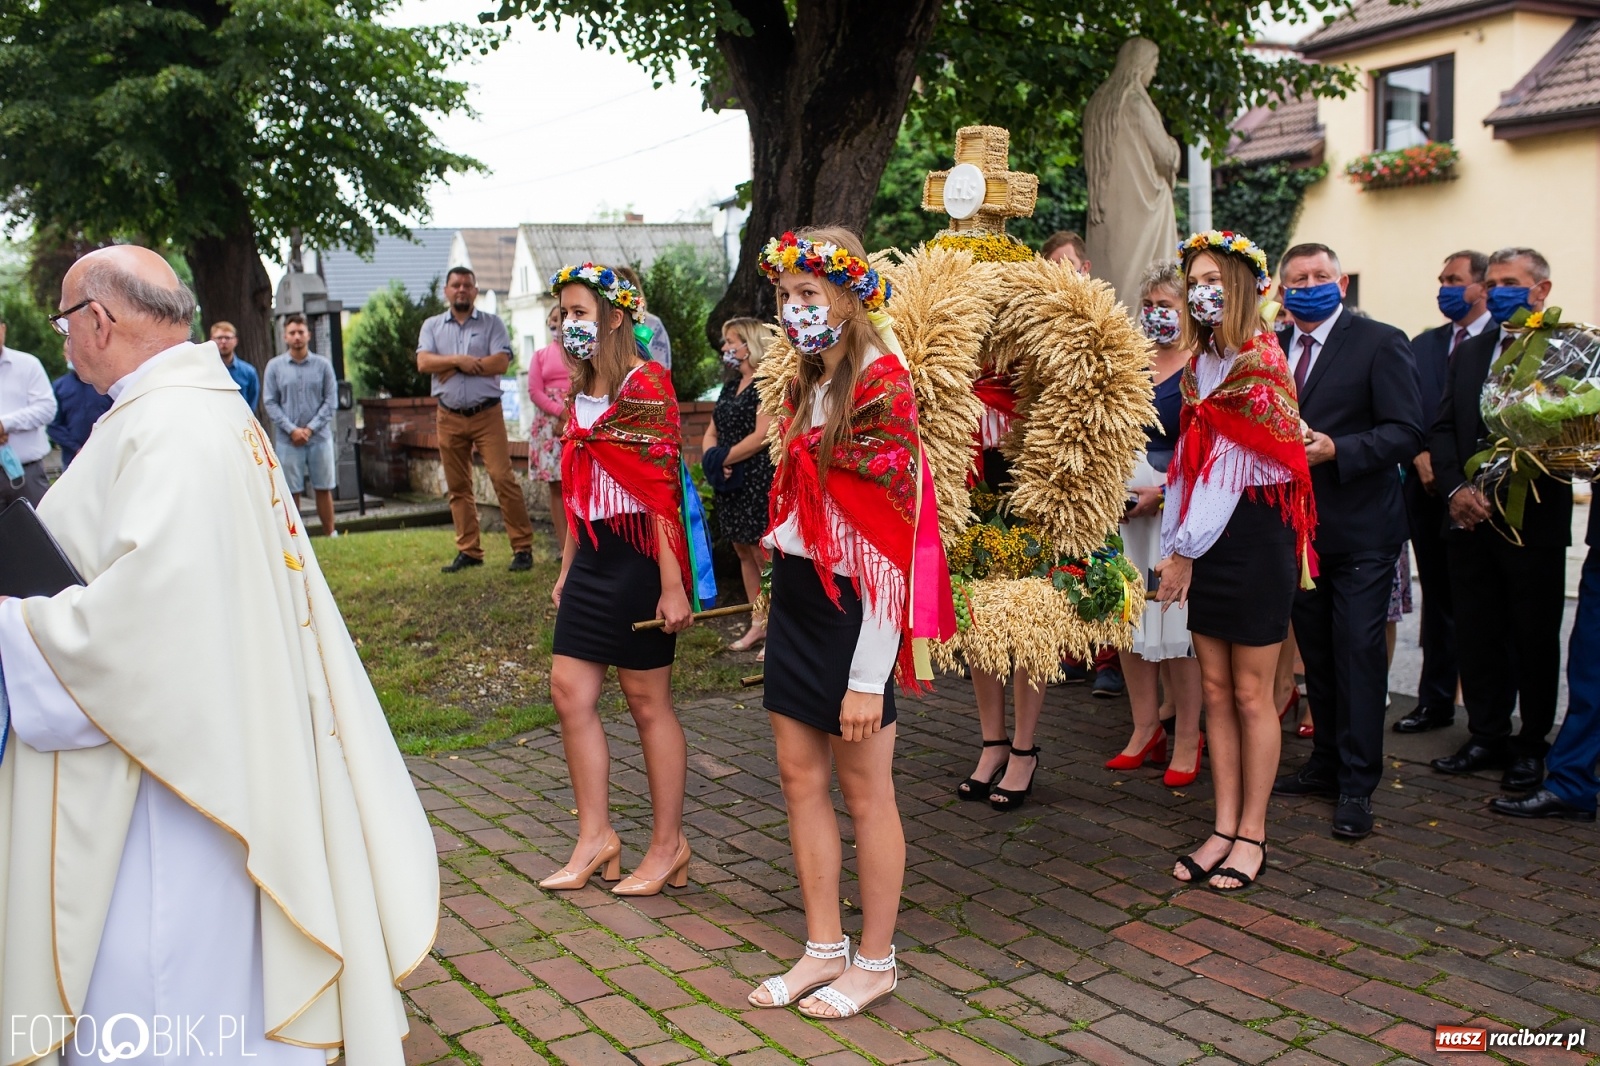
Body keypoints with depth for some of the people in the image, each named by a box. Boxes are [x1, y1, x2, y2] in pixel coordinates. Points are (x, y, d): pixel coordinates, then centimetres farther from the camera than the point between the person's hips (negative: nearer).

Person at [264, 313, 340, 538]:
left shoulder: (323, 365, 3)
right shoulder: (274, 366, 3)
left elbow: (330, 400, 1)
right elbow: (271, 403, 2)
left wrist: (310, 428, -8)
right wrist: (292, 429, -9)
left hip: (319, 437, 0)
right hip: (288, 440, 0)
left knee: (324, 489, 6)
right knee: (291, 492, 2)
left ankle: (331, 535, 14)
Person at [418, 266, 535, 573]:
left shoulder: (492, 323, 3)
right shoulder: (432, 325, 11)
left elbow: (501, 362, -12)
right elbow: (423, 363, -4)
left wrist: (450, 366, -11)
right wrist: (459, 359, -15)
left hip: (487, 414, -3)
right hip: (449, 417, 3)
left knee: (503, 478, -11)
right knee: (458, 487, 7)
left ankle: (523, 548, -6)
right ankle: (469, 551, 15)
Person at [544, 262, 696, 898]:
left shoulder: (644, 386, -12)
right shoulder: (581, 392, 13)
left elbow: (662, 491, -17)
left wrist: (672, 585, -19)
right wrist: (567, 568, 16)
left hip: (637, 557, -8)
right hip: (592, 557, 8)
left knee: (647, 701, 2)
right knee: (569, 691, 6)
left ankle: (669, 846, 16)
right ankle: (596, 838, 18)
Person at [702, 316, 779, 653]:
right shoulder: (730, 387, 16)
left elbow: (762, 435, -19)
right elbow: (711, 432, 17)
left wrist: (723, 458, -10)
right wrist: (713, 459, -5)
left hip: (759, 482, -9)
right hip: (730, 482, 9)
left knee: (764, 554, -7)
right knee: (744, 551, 12)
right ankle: (758, 624, 21)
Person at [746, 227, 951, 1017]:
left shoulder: (879, 389, -16)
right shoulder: (806, 385, 9)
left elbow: (892, 546, -20)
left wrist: (868, 677, -21)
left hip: (850, 605, -8)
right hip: (794, 593, 8)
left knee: (864, 790, 4)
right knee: (800, 778, 12)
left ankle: (875, 963, 20)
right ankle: (824, 949, 26)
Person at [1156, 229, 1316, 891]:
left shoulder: (1259, 363, -10)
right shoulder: (1202, 364, 13)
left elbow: (1236, 463, -15)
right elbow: (1190, 462, 10)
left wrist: (1185, 549, -13)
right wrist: (1175, 546, 2)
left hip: (1252, 538, -7)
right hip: (1206, 543, 7)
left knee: (1251, 694, 2)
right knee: (1215, 690, 9)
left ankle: (1251, 835, 13)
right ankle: (1224, 829, 17)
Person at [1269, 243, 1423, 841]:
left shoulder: (1379, 343, -6)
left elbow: (1406, 432, -12)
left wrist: (1336, 449, -23)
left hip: (1360, 527, -5)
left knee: (1359, 651, -4)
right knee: (1316, 651, 14)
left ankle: (1357, 785, 4)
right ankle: (1326, 763, 27)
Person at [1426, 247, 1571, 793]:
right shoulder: (1469, 353, 13)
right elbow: (1442, 428, 11)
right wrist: (1456, 488, -4)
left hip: (1533, 521, -5)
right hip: (1469, 519, 5)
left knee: (1534, 639, 6)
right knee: (1476, 633, 9)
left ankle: (1532, 746, 18)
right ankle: (1487, 737, 22)